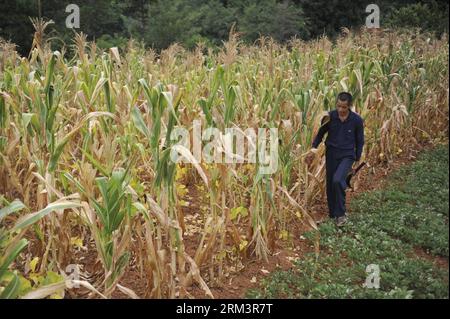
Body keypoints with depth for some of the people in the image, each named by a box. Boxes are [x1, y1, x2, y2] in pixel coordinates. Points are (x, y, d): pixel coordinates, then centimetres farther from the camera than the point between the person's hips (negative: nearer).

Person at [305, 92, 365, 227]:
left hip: (347, 156, -3)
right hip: (331, 154, 3)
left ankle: (340, 214, -9)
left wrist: (357, 160, 4)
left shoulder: (357, 120, -11)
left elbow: (360, 141, 1)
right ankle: (333, 215, 26)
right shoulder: (330, 116, -7)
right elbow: (320, 133, 6)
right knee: (330, 185, 8)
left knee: (338, 180, -24)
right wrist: (313, 149, -5)